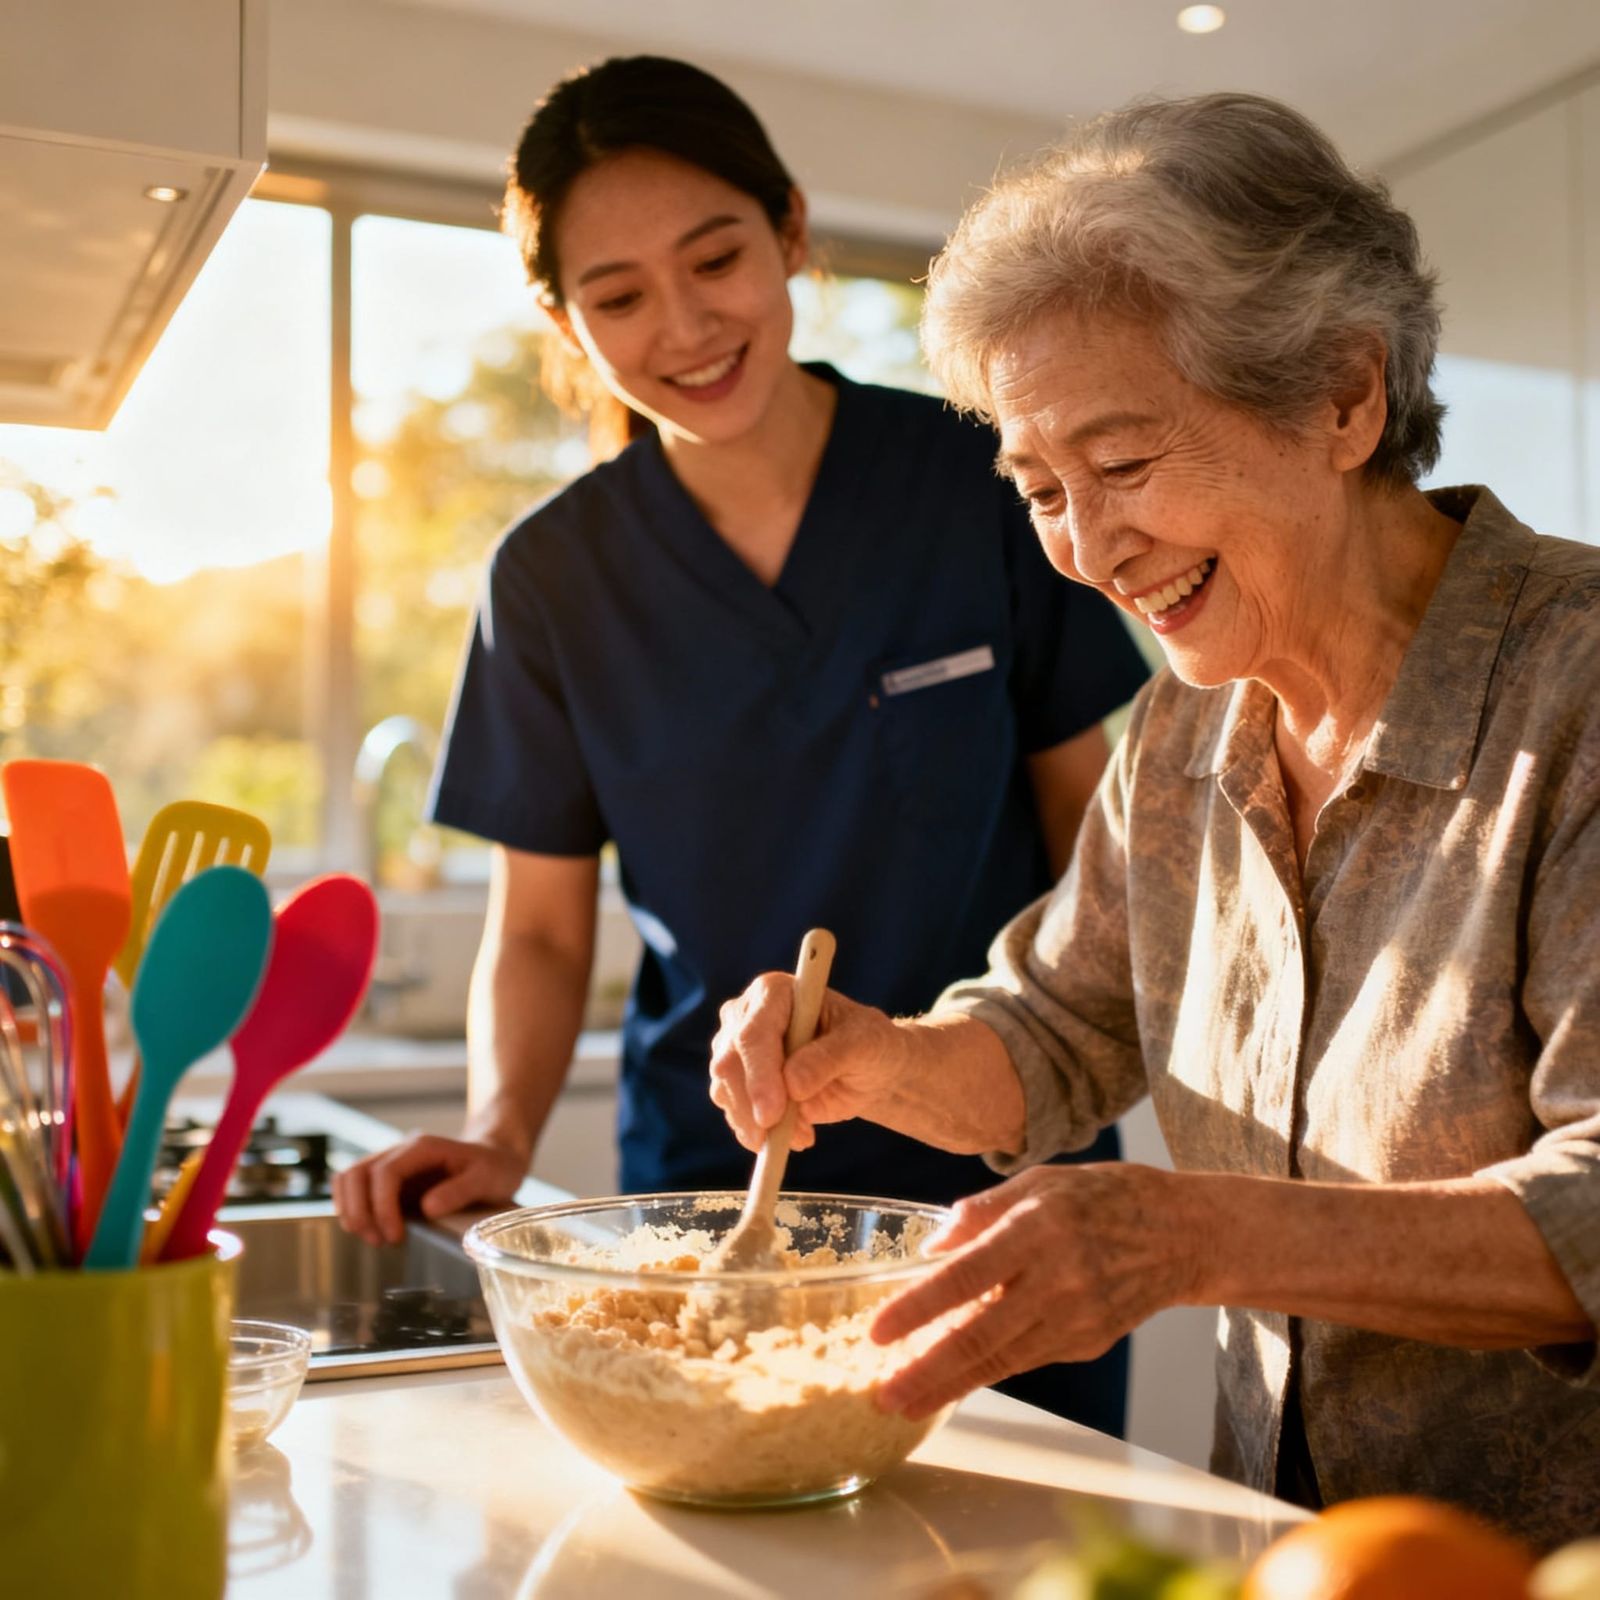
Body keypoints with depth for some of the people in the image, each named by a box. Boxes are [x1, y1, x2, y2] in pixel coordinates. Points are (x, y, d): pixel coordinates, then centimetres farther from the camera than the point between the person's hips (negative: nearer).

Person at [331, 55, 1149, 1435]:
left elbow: (1095, 829, 1)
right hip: (710, 1182, 1)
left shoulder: (983, 489, -5)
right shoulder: (554, 579, -2)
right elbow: (541, 927, 4)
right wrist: (500, 1140, -13)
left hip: (1003, 1172, 0)